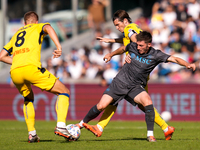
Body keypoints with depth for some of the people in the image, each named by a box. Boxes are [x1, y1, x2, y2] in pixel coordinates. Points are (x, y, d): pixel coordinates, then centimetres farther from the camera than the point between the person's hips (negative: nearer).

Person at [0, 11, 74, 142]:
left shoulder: (16, 34, 34)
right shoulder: (37, 27, 21)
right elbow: (48, 28, -6)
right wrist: (58, 46, -18)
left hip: (14, 72, 5)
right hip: (31, 68, -5)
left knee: (28, 99, 33)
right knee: (64, 92, 8)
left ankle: (32, 133, 18)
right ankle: (61, 125, -12)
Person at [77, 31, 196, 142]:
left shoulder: (155, 55, -12)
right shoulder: (132, 47, -5)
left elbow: (174, 59, -20)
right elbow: (123, 49, 19)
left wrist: (187, 64, -36)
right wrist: (111, 55, 30)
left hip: (136, 87, -1)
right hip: (120, 82, 1)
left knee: (148, 102, -30)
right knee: (101, 106, -10)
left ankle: (150, 135, -20)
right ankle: (83, 123, 14)